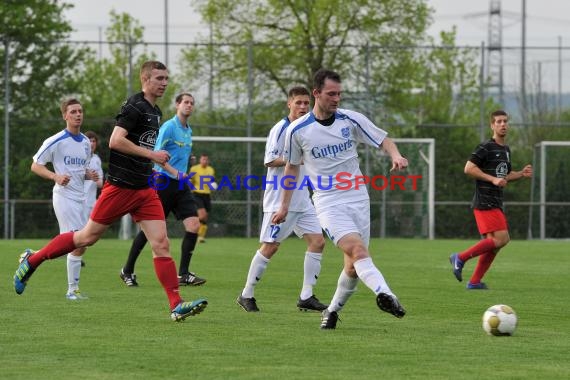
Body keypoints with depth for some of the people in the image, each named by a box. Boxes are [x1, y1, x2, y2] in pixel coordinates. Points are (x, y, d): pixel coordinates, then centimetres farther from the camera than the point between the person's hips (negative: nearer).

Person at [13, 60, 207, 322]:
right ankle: (31, 261, 18)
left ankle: (176, 305, -8)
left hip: (144, 189, 8)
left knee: (161, 244, -4)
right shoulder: (134, 106, -13)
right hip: (120, 185, -8)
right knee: (88, 237, 1)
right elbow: (115, 141, -23)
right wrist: (150, 154, -21)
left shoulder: (155, 112, 16)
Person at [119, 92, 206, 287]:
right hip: (164, 182, -7)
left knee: (193, 225, -8)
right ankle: (127, 270, 14)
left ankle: (183, 274, -4)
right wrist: (174, 172, -27)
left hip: (180, 185, 7)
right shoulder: (169, 127, -10)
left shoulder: (188, 130, 15)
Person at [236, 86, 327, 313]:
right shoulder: (280, 129, -10)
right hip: (279, 199, -7)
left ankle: (306, 296, 0)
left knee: (317, 240, -3)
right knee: (270, 246, -5)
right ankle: (246, 295, 7)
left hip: (302, 199, 8)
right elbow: (270, 160, -17)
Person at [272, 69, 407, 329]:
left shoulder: (351, 120, 0)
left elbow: (383, 140, 6)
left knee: (354, 265, 3)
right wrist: (285, 206, 17)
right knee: (357, 249, -26)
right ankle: (384, 294, -47)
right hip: (328, 203, -3)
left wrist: (396, 156, -17)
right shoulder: (297, 130, -2)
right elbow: (292, 167, 13)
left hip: (358, 199, 3)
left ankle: (333, 310, 25)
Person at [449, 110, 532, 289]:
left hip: (496, 204, 9)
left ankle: (475, 282, 12)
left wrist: (522, 174, 11)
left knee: (493, 243, 6)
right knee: (501, 239, -18)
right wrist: (493, 179, -19)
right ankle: (461, 258, -9)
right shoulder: (486, 147, -8)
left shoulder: (506, 150, 19)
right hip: (485, 202, -9)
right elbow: (468, 168, -15)